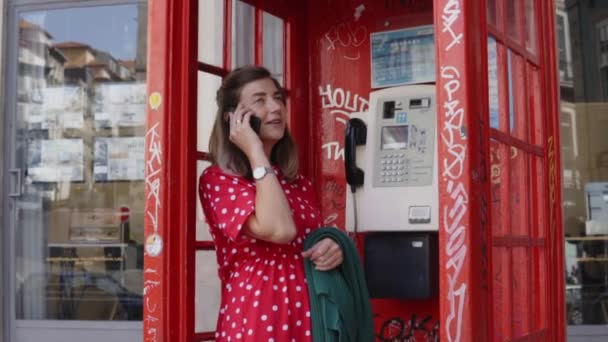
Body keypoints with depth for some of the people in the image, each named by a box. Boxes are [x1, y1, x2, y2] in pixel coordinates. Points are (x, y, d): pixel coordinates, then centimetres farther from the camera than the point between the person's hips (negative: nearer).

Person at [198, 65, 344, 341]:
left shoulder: (300, 185, 12)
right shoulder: (217, 179, -8)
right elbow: (279, 229, -22)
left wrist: (332, 250, -2)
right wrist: (255, 152, -14)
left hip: (308, 317, 6)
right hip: (256, 318, -6)